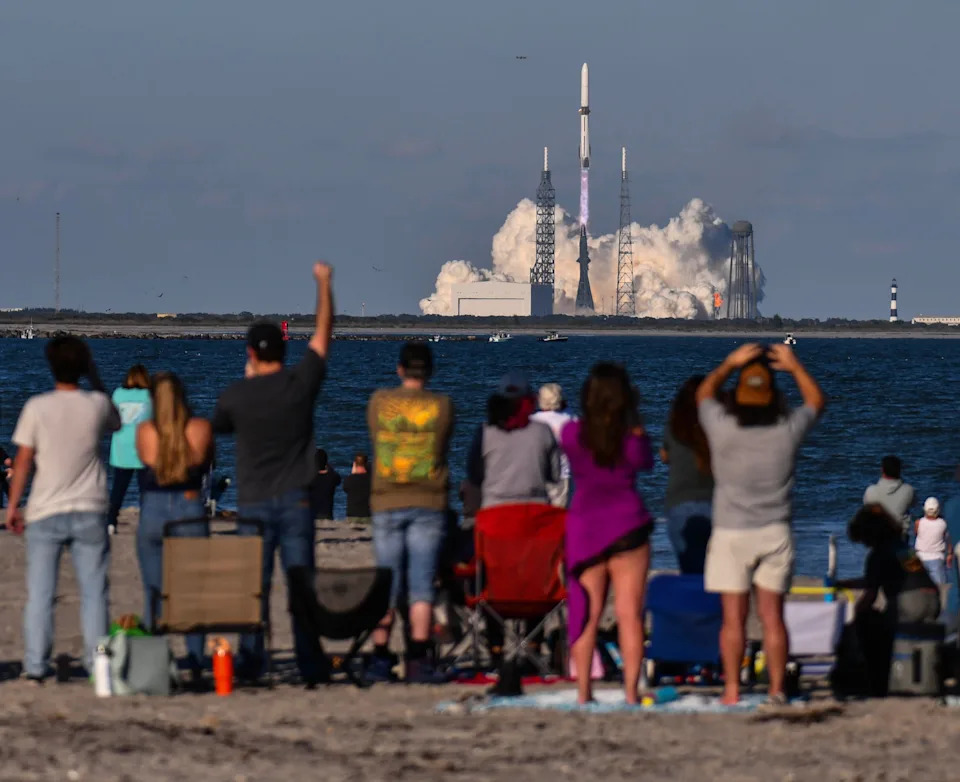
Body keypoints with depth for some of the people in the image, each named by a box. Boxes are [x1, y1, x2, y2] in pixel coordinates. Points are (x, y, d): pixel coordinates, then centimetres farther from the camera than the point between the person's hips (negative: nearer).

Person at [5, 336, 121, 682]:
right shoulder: (97, 404, -2)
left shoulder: (37, 407, -7)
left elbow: (23, 460, -5)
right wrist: (95, 378, 21)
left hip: (46, 513, -1)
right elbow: (115, 422, 23)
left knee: (40, 594, 3)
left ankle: (36, 666, 0)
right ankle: (96, 663, 3)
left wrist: (13, 505, 5)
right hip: (89, 512, 1)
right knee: (93, 593, 6)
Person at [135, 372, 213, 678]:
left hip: (152, 514, 0)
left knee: (153, 594, 7)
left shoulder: (145, 431, -6)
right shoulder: (201, 428, -6)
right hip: (190, 512, 0)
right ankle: (196, 662, 7)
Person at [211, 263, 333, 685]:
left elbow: (219, 426, 17)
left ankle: (250, 662, 1)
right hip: (294, 500, 0)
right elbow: (323, 332, 8)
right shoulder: (301, 384, -5)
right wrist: (323, 283, 20)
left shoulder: (235, 396, -5)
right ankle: (310, 666, -2)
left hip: (253, 503, 0)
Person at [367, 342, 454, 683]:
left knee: (387, 586, 6)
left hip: (386, 504, 1)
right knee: (422, 587, -1)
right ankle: (418, 661, -6)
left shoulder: (379, 401, 0)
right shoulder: (442, 406, -2)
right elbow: (443, 446, 9)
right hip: (429, 502, -1)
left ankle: (380, 659, 4)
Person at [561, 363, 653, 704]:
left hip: (584, 525, 2)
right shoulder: (630, 441, -11)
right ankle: (631, 691, -4)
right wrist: (636, 423, 6)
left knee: (587, 614, 7)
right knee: (629, 613, 0)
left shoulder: (571, 434, -7)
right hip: (626, 525, -2)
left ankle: (583, 691, 5)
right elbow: (647, 461, 9)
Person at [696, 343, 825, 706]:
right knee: (772, 615, 5)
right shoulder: (787, 431, -8)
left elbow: (703, 394, 10)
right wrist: (795, 367, 17)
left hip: (731, 535, -1)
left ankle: (732, 689, -2)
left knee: (733, 618, 0)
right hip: (775, 533, 1)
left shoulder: (722, 428, -12)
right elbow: (816, 401, 13)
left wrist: (730, 364, 15)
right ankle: (777, 688, 2)